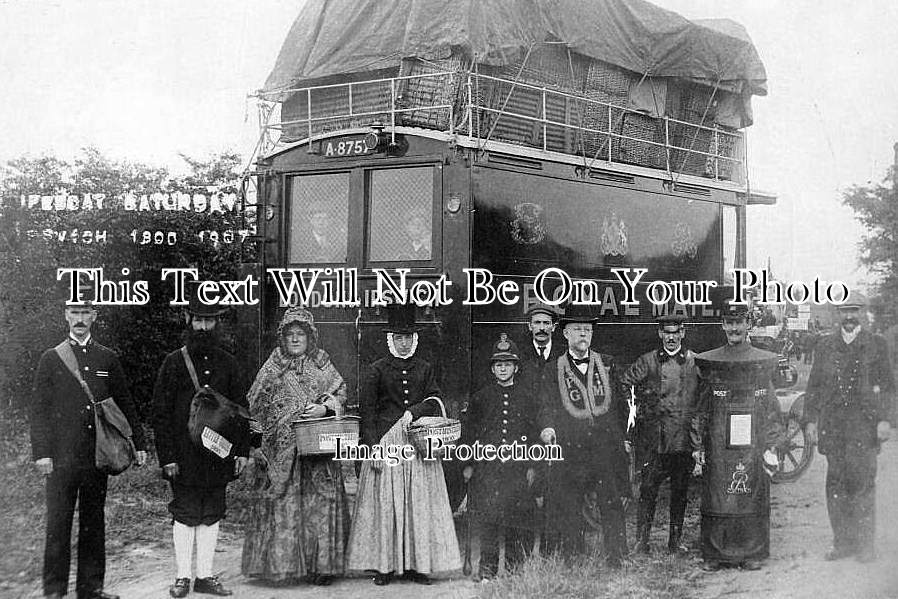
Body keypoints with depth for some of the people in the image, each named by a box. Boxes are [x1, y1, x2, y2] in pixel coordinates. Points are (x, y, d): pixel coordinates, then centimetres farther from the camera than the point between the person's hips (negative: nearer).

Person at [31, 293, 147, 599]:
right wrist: (41, 453, -7)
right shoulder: (51, 358, 4)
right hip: (61, 457, -2)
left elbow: (125, 404, 13)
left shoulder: (108, 358, 10)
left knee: (94, 522, 8)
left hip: (98, 456, 2)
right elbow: (39, 409, 1)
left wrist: (138, 444, 7)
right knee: (58, 523, -1)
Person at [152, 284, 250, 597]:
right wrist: (167, 457, -9)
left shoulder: (228, 364, 7)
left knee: (211, 516, 9)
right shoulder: (174, 363, -2)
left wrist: (242, 450, 2)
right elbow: (161, 413, -3)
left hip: (219, 455, 3)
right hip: (185, 459, -3)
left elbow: (241, 408, 10)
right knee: (185, 516, 3)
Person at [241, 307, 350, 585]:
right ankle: (281, 564, 2)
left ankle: (321, 564, 3)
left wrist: (324, 408, -12)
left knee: (320, 502, -2)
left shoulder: (322, 365, 10)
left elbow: (339, 394, 7)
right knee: (282, 503, -3)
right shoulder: (272, 369, 7)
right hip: (281, 448, -1)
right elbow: (256, 406, 9)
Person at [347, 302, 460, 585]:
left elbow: (435, 401, 7)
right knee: (384, 502, -3)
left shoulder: (424, 369, 12)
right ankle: (383, 565, 4)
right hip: (385, 442, -3)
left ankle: (416, 565, 9)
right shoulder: (378, 370, 2)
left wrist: (413, 412, -12)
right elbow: (366, 410, -3)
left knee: (419, 502, 2)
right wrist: (372, 446, -11)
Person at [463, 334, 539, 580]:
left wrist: (532, 466, 1)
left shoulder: (527, 396, 9)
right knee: (488, 518, -4)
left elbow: (535, 431, 8)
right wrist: (468, 464, 5)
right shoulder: (481, 397, 9)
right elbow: (468, 432, 11)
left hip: (519, 467, 0)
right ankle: (487, 568, 3)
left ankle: (516, 568, 9)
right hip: (487, 467, 0)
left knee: (520, 518, -1)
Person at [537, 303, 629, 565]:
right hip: (570, 452, -1)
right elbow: (547, 406, 1)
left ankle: (616, 561, 8)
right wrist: (547, 428, -18)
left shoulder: (607, 364, 12)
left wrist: (617, 435, 9)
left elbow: (621, 404, 16)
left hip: (607, 448, 1)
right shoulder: (554, 370, 7)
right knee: (568, 512, 1)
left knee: (612, 507, 0)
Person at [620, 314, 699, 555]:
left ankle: (675, 541, 17)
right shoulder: (647, 362, 5)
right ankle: (642, 541, 4)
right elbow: (622, 386, 8)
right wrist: (633, 413, 0)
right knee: (648, 490, -2)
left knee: (680, 491, 7)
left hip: (684, 438, 1)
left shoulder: (695, 362, 7)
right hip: (653, 440, -1)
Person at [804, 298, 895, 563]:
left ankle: (865, 544, 4)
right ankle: (842, 542, 11)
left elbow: (887, 386, 4)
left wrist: (885, 420, -5)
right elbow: (814, 386, 13)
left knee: (862, 483, -5)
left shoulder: (876, 344, 6)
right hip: (832, 425, 2)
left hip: (864, 425, -2)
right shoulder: (825, 345, 12)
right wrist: (811, 420, 6)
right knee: (835, 483, 3)